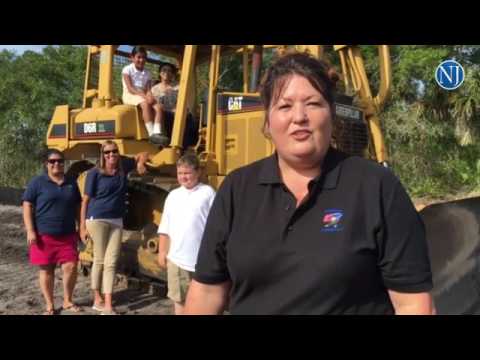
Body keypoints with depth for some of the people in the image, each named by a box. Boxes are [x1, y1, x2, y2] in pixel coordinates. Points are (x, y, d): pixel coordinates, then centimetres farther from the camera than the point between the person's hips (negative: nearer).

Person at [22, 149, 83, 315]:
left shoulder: (71, 183, 10)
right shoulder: (37, 182, -2)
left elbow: (77, 207, 17)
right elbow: (27, 206, -5)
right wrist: (30, 231, -12)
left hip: (68, 234, 3)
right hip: (44, 234, -3)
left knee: (71, 266, -3)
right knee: (46, 269, 5)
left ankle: (67, 301, 17)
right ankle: (49, 305, 19)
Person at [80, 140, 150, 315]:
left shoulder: (123, 166, 5)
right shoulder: (95, 173, -7)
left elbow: (143, 155, 19)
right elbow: (85, 200, -5)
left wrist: (141, 162, -5)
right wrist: (82, 226, -8)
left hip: (116, 221, 4)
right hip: (97, 220, -4)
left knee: (111, 262, 2)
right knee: (99, 260, 4)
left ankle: (108, 306, 4)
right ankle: (97, 299, 20)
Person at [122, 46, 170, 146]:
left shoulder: (147, 73, 18)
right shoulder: (127, 70, 2)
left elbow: (148, 89, 7)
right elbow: (130, 88, -9)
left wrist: (149, 96, -18)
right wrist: (144, 96, -23)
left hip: (144, 97, 5)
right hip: (130, 96, -5)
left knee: (158, 107, -25)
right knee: (145, 104, -37)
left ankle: (157, 133, -40)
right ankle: (151, 134, -43)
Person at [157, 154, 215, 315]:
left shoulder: (208, 193, -3)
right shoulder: (173, 195, 10)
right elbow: (165, 228, 12)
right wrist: (162, 252, 9)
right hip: (177, 258, 4)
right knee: (179, 298, 11)